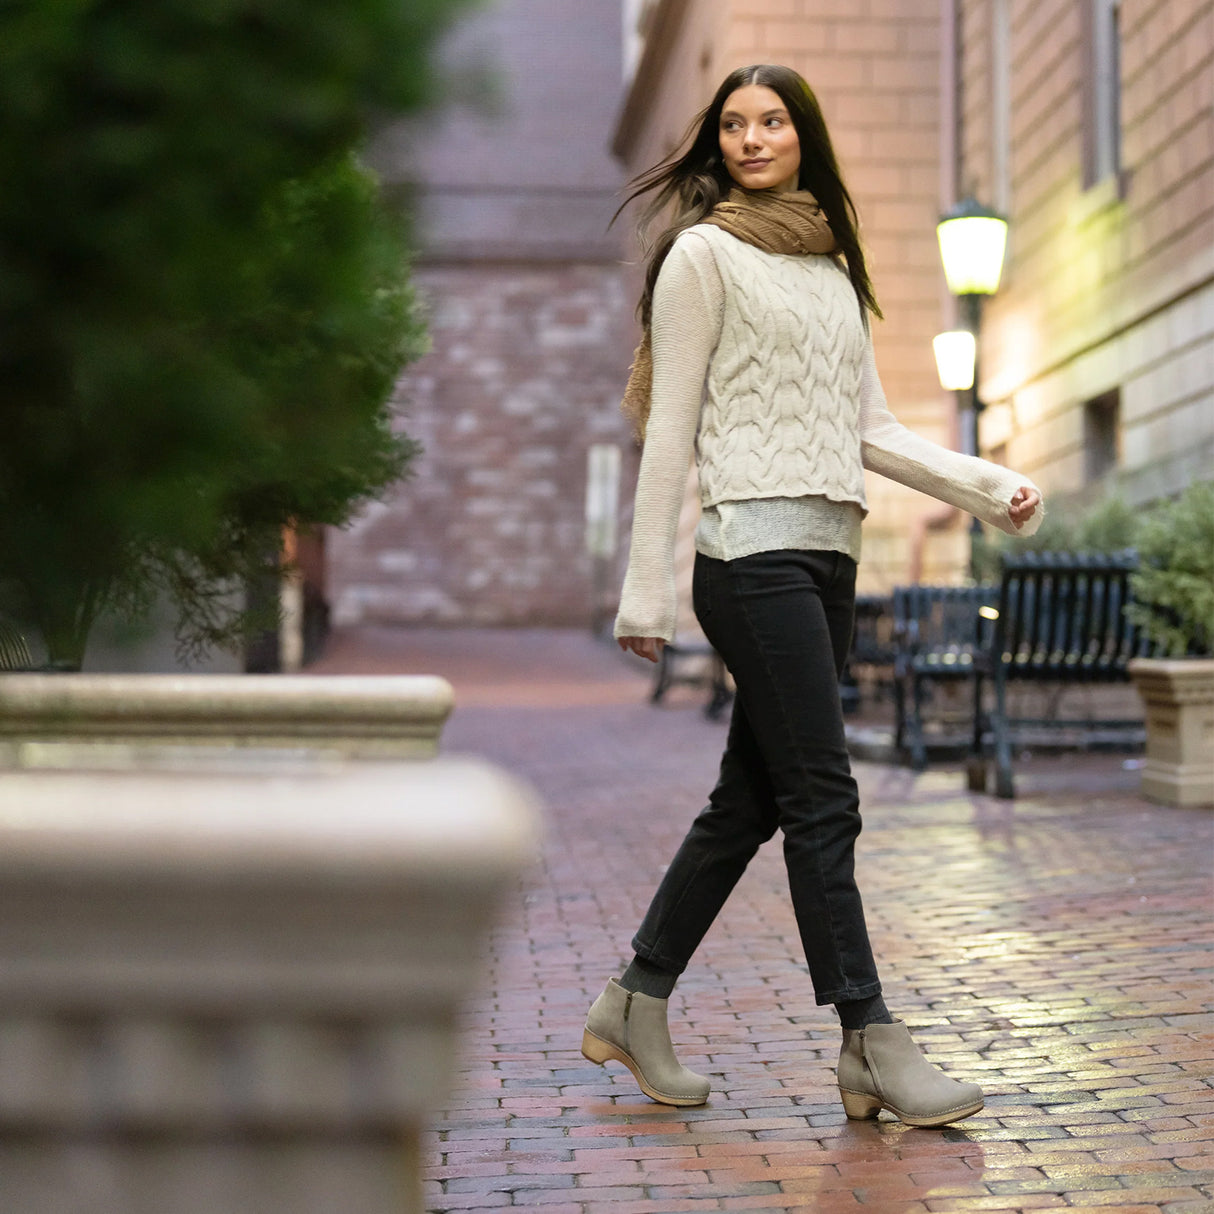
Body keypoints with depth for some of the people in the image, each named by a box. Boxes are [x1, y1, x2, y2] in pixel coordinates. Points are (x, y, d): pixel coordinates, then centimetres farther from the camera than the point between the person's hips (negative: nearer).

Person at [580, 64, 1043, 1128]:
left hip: (830, 557, 7)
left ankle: (637, 1004, 19)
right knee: (822, 799, -9)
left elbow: (872, 430, 18)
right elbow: (669, 424, -4)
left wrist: (984, 485, 4)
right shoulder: (705, 253, 0)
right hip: (755, 549, -7)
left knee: (749, 800, 9)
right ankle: (872, 1045, -5)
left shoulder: (833, 270, 21)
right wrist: (648, 583, -8)